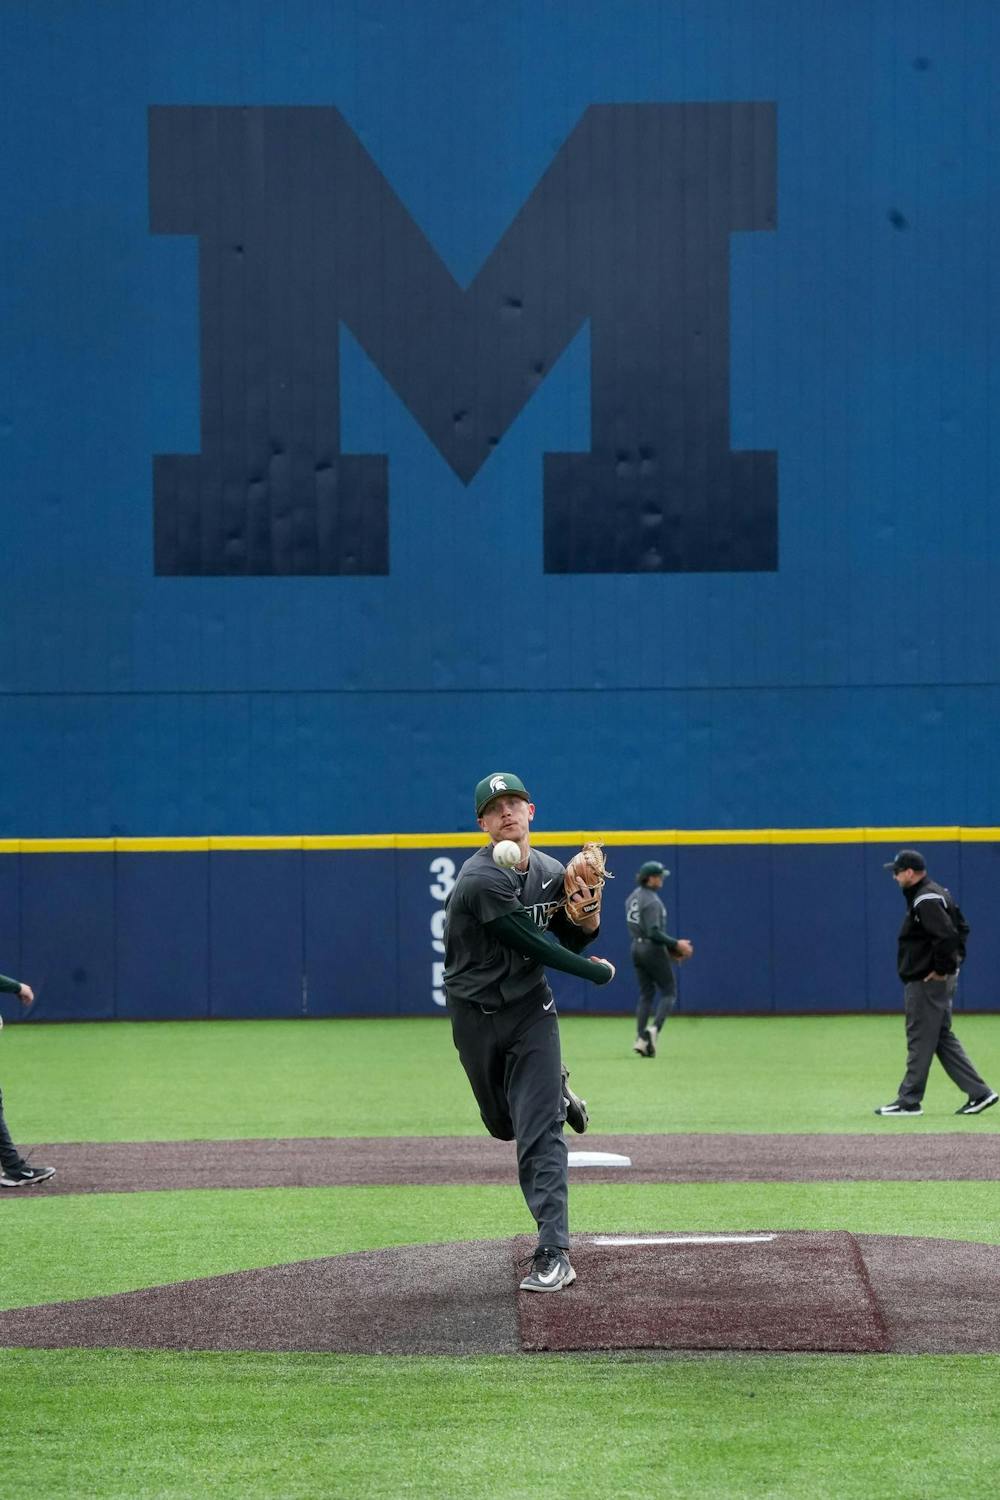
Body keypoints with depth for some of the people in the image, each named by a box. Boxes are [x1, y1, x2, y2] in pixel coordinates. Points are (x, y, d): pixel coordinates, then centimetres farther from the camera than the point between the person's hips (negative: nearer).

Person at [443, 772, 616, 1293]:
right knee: (505, 1125, 15)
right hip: (476, 1015, -2)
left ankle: (553, 1254, -13)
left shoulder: (552, 873, 0)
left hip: (531, 1009, 2)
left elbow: (562, 944, 11)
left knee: (539, 1133, -10)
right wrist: (596, 971, -9)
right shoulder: (482, 879, -22)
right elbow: (533, 947, -20)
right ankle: (555, 1091, 51)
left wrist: (588, 925, -11)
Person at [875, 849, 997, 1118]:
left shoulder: (925, 900, -18)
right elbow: (961, 929, 22)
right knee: (942, 1038, 14)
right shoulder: (939, 893, 14)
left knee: (920, 1041, -2)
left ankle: (909, 1101, 5)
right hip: (941, 980, 11)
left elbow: (947, 935, -29)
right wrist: (955, 959, 15)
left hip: (927, 982, -11)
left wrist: (942, 968, -19)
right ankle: (979, 1092, 11)